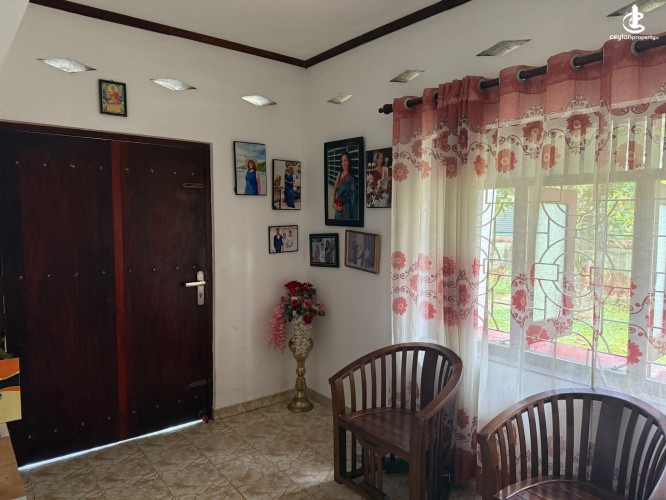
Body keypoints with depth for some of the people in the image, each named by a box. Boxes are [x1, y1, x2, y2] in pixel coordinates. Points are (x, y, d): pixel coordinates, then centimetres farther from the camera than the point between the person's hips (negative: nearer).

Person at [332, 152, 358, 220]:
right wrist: (334, 202, -3)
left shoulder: (351, 178, -12)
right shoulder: (339, 174, 3)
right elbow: (335, 189, 9)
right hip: (338, 206, 5)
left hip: (346, 207, -5)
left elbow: (353, 197, -12)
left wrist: (343, 207, -16)